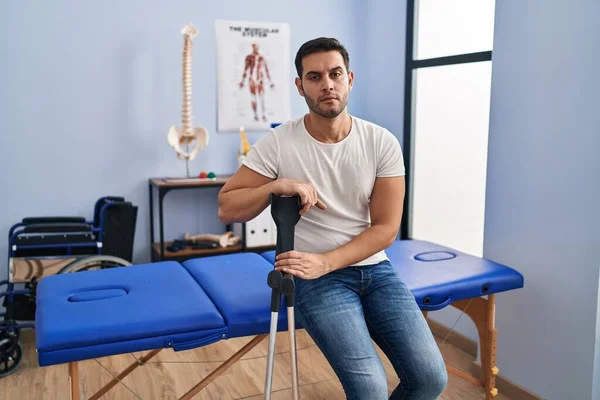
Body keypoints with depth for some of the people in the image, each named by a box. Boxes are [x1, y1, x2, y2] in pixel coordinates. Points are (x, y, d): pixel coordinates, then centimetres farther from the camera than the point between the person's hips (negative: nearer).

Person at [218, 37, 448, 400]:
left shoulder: (383, 142, -5)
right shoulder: (277, 144, -9)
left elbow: (386, 229, -6)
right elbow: (227, 209, -5)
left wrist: (324, 261, -19)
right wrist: (276, 186, -23)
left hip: (375, 268, 3)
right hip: (316, 277, -3)